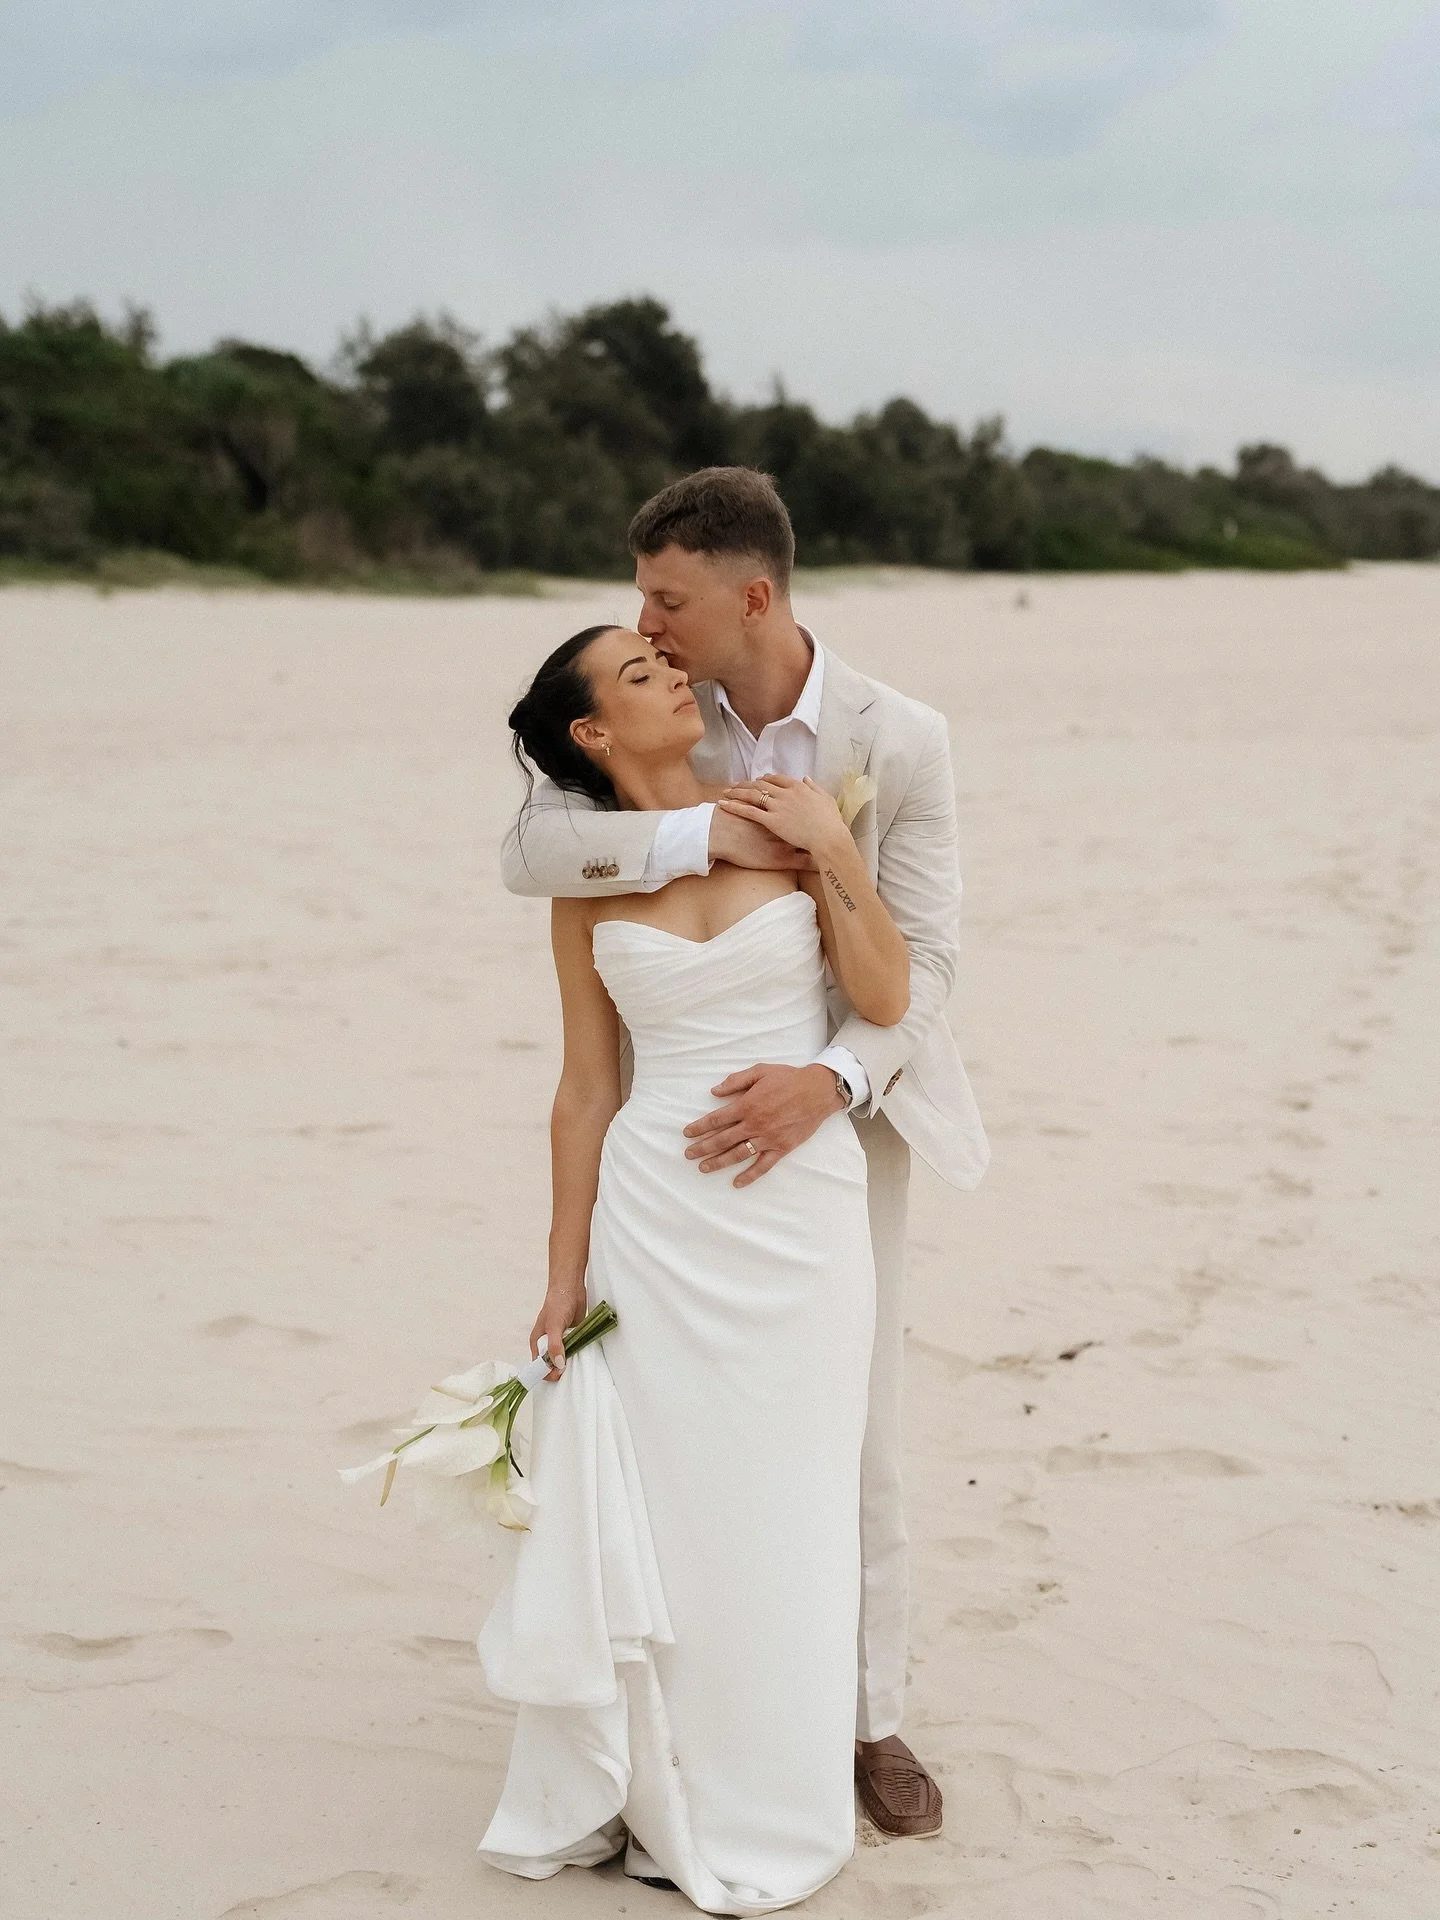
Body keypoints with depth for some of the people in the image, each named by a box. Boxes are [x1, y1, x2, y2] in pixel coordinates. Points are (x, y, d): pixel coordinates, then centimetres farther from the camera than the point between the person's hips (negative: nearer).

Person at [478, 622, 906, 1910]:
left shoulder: (787, 820, 0)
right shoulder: (586, 878, 2)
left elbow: (886, 1000, -5)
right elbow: (588, 1088, 4)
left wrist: (832, 848, -12)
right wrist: (565, 1271, 3)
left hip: (797, 1211, 0)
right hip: (653, 1212, 1)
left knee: (770, 1513, 8)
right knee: (638, 1507, 5)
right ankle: (630, 1793, 24)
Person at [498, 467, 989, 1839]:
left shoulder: (900, 742, -14)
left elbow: (921, 959, -16)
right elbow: (530, 850, -20)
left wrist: (828, 1082, -33)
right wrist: (699, 834, -32)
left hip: (840, 1114, -1)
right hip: (695, 1112, 2)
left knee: (854, 1435, 5)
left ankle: (869, 1716, 21)